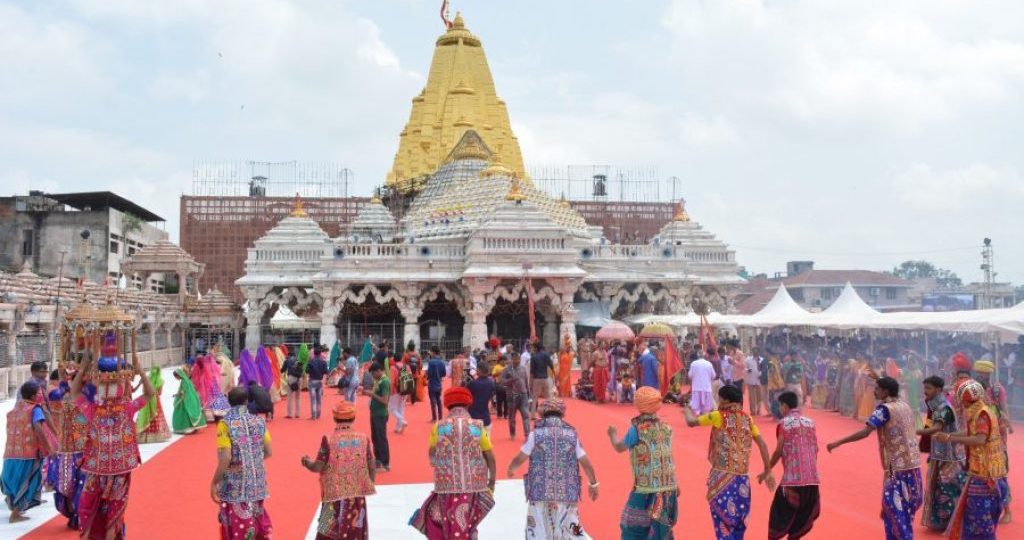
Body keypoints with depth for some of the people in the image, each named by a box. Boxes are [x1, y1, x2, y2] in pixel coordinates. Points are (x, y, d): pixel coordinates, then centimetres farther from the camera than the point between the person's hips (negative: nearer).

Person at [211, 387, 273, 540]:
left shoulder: (225, 423, -12)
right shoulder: (259, 421, 0)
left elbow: (225, 458, -18)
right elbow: (267, 452, 5)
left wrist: (214, 483, -7)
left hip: (234, 487, -4)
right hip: (257, 484, 4)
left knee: (236, 527, 7)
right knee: (255, 521, 18)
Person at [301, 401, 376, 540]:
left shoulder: (328, 439, -11)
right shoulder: (363, 439, -4)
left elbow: (318, 467, -10)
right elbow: (372, 468, -1)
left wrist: (306, 462, 11)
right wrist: (369, 484, 17)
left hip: (335, 494, -2)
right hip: (357, 494, 2)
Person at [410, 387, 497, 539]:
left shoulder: (439, 427, -2)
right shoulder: (477, 426, -1)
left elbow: (431, 455, 9)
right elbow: (490, 457, 2)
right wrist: (492, 480, 14)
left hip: (448, 485, -1)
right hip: (474, 484, 1)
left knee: (453, 526, 9)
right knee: (467, 526, 12)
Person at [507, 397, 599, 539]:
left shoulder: (536, 434, -1)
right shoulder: (572, 435, 4)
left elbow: (518, 459, 7)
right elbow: (587, 464, 6)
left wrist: (510, 469, 29)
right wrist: (593, 484, 22)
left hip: (540, 494, -1)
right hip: (567, 494, 2)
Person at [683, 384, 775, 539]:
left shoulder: (719, 416, -4)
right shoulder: (747, 419, 7)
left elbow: (691, 422, 4)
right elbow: (762, 445, 5)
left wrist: (687, 412, 26)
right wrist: (767, 471, 10)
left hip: (722, 477, -4)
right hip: (742, 479, 4)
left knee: (724, 523, -1)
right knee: (738, 525, 14)